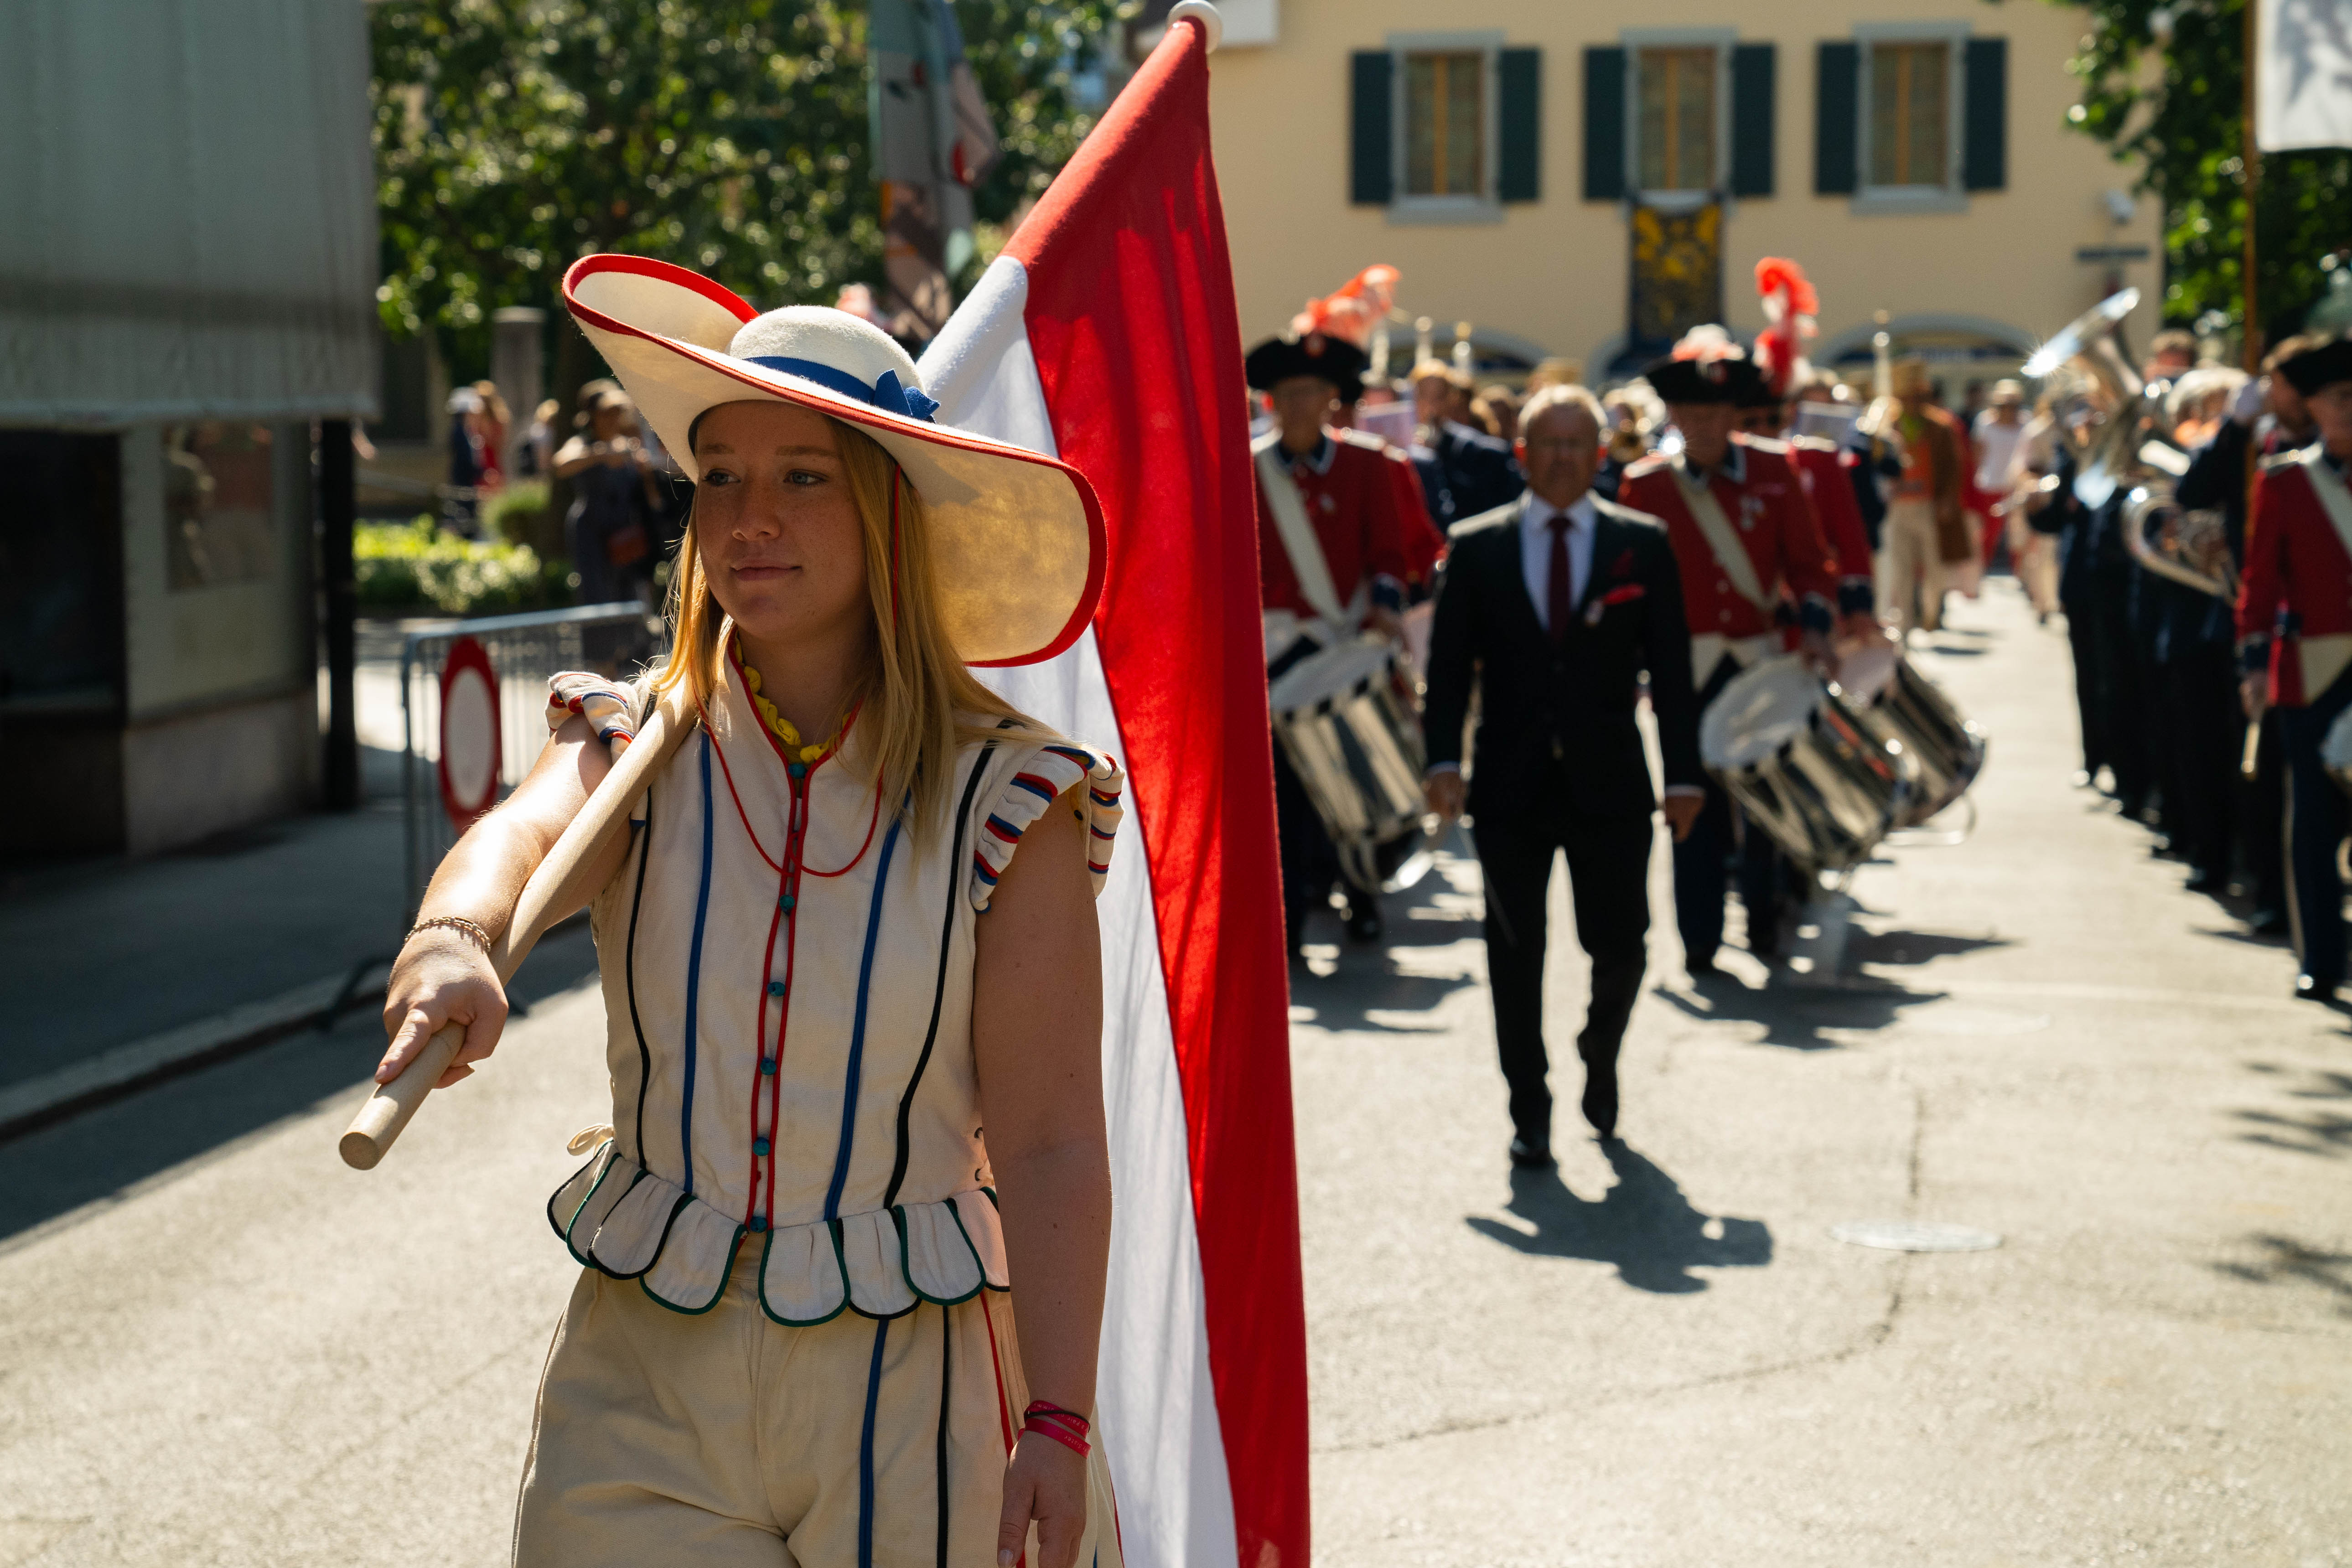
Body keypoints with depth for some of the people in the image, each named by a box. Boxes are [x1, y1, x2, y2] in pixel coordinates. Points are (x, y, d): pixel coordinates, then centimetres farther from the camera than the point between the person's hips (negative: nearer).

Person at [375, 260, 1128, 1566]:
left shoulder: (1002, 798, -7)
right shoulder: (640, 751, 0)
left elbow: (1049, 1144, -9)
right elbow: (524, 833, -24)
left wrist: (1057, 1424, -16)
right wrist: (453, 938, -46)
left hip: (908, 1390, -2)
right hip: (645, 1391, 2)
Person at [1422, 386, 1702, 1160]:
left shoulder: (1643, 544, 4)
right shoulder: (1476, 546, 4)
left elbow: (1671, 666, 3)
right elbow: (1449, 662, 3)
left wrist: (1683, 774, -3)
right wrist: (1445, 761, -9)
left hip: (1608, 781, 0)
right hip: (1511, 781, 0)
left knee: (1619, 944, 3)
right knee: (1515, 952, 4)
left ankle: (1600, 1055, 34)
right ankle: (1530, 1114, 15)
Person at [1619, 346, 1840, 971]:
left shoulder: (1773, 472, 4)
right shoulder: (1645, 485, 0)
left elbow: (1808, 559, 5)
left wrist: (1814, 622, -10)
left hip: (1762, 660, 1)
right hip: (1687, 666, -1)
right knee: (1698, 799, 0)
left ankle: (1762, 915, 25)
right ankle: (1699, 938, 8)